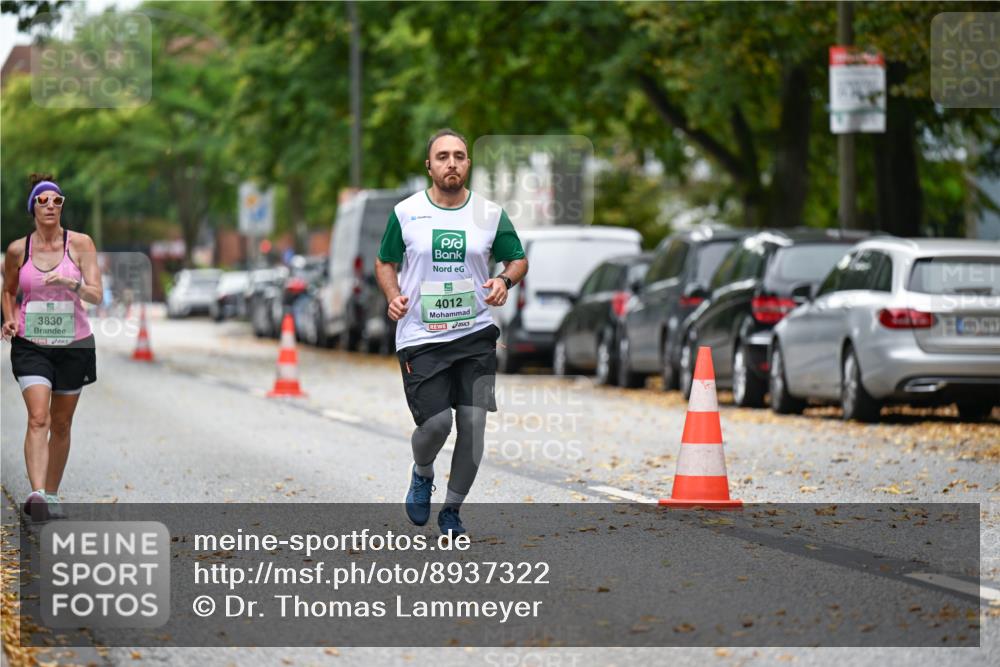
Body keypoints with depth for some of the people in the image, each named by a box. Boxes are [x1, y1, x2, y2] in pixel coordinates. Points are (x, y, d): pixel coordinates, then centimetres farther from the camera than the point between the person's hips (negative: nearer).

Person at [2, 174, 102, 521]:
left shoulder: (80, 244, -4)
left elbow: (96, 294, -9)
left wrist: (70, 283, -28)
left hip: (73, 343, 1)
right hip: (30, 345, -1)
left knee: (61, 424, 9)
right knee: (38, 419, -18)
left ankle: (51, 495, 23)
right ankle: (37, 494, -28)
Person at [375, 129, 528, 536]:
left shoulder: (490, 214, 2)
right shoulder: (405, 212, 0)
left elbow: (518, 259, 13)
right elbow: (385, 262, 11)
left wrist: (505, 281, -9)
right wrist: (393, 297, -7)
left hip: (476, 334, 2)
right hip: (420, 336, -1)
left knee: (473, 422, -5)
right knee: (435, 422, -12)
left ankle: (452, 511, 14)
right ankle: (422, 474, 24)